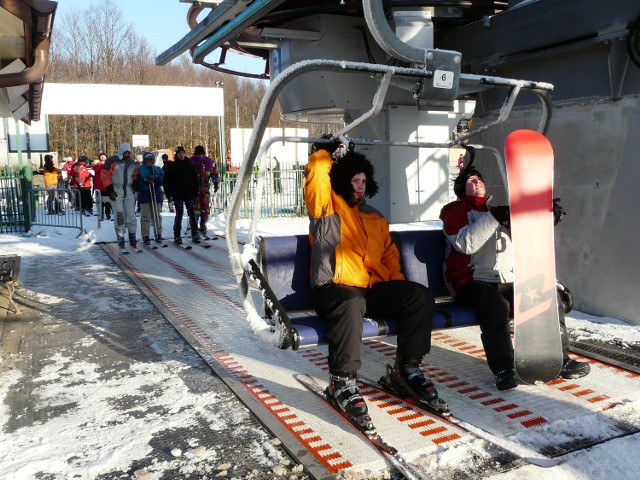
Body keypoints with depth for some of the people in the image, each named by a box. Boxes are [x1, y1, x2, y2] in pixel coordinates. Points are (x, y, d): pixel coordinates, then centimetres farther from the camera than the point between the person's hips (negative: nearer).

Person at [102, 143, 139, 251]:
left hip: (129, 192, 4)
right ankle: (120, 239, 4)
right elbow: (105, 175, -8)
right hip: (116, 191, -4)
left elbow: (135, 176, 22)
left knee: (131, 215, 3)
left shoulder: (132, 163, 11)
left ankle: (132, 238, 11)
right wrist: (109, 189, -13)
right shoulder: (112, 161, -5)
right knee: (119, 215, -4)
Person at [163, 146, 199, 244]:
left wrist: (195, 192, 5)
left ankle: (195, 234, 6)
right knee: (179, 214, -1)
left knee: (192, 214, 0)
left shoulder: (190, 165, 7)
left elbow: (195, 180, 10)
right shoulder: (171, 166, 0)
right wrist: (169, 194, -5)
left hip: (189, 194, 2)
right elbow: (167, 181, 0)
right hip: (178, 195, -2)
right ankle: (177, 236, 8)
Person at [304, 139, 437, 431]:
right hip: (333, 288, -6)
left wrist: (396, 283, 10)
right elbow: (317, 178, -9)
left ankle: (407, 369, -6)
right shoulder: (327, 208, 9)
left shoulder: (375, 219, 25)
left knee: (419, 294, -15)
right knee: (352, 303, -40)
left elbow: (389, 254, 26)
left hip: (374, 289, 6)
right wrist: (325, 152, 5)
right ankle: (342, 382, -28)